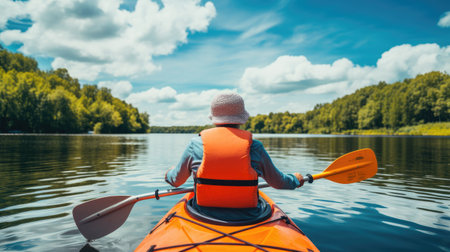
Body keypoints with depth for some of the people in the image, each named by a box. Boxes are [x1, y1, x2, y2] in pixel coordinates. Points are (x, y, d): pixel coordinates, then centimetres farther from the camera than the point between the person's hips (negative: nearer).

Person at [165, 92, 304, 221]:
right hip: (247, 218, 0)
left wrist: (169, 173, 30)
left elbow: (176, 181, 6)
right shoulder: (254, 146, -8)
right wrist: (295, 179, 26)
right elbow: (278, 182, 4)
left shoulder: (196, 143, -7)